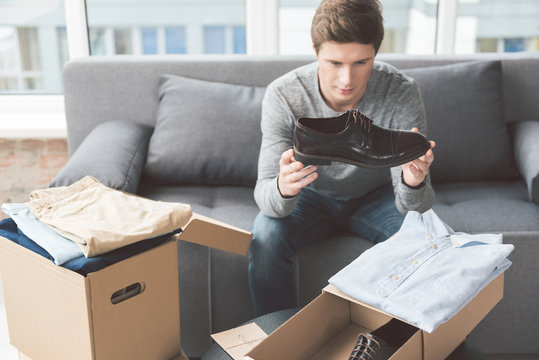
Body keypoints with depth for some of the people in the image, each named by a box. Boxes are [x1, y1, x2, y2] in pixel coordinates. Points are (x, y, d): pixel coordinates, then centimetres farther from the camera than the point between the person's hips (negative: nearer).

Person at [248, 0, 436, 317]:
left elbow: (412, 205, -26)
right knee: (266, 234, -29)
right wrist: (283, 188, -54)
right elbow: (265, 195, -29)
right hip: (312, 196, 0)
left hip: (376, 196, 1)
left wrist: (414, 183, -51)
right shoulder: (283, 95, -26)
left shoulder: (402, 94, -26)